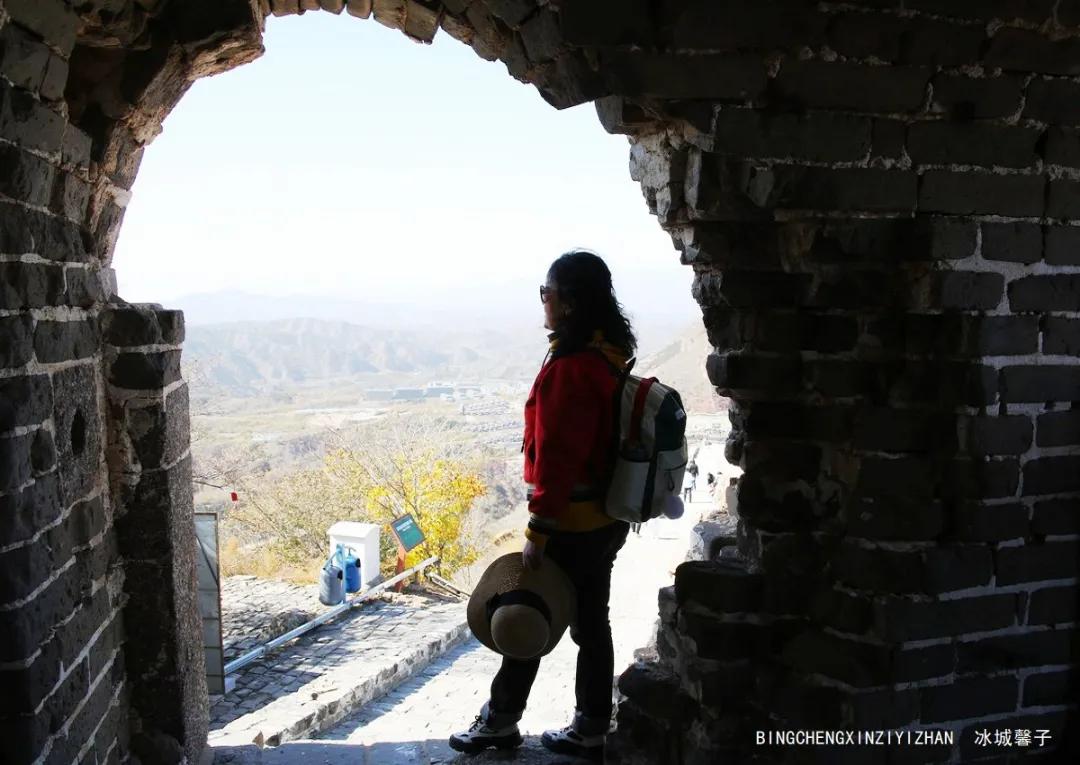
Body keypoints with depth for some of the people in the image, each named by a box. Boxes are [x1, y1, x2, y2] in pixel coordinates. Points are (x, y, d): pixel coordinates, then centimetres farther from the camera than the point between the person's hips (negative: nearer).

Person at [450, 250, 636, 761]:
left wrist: (537, 531, -18)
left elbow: (557, 457, -24)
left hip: (572, 522, -9)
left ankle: (500, 721, 24)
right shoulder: (609, 355, 7)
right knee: (590, 622, 15)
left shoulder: (571, 366, -22)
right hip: (605, 517, 9)